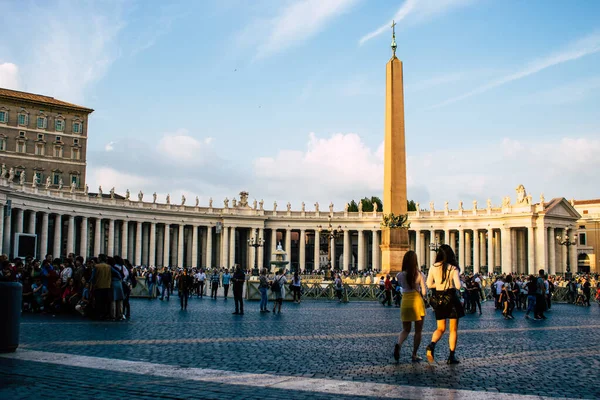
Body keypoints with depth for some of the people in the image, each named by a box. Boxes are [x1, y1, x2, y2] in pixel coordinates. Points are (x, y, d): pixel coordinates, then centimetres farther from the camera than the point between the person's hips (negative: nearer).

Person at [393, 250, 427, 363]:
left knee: (406, 329, 14)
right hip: (417, 302, -2)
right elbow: (424, 292, -7)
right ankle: (414, 355, 11)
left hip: (405, 302, 2)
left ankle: (398, 344, -15)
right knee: (418, 331, 11)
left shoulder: (400, 275, -4)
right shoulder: (419, 274, -10)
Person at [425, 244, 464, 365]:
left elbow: (429, 284, 3)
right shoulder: (453, 268, -9)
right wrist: (451, 284, 6)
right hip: (451, 298, -3)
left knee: (440, 328, 12)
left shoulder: (433, 267, 0)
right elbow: (458, 285, -16)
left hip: (439, 299, 3)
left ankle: (431, 345, -17)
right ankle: (452, 356, 7)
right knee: (453, 329, 8)